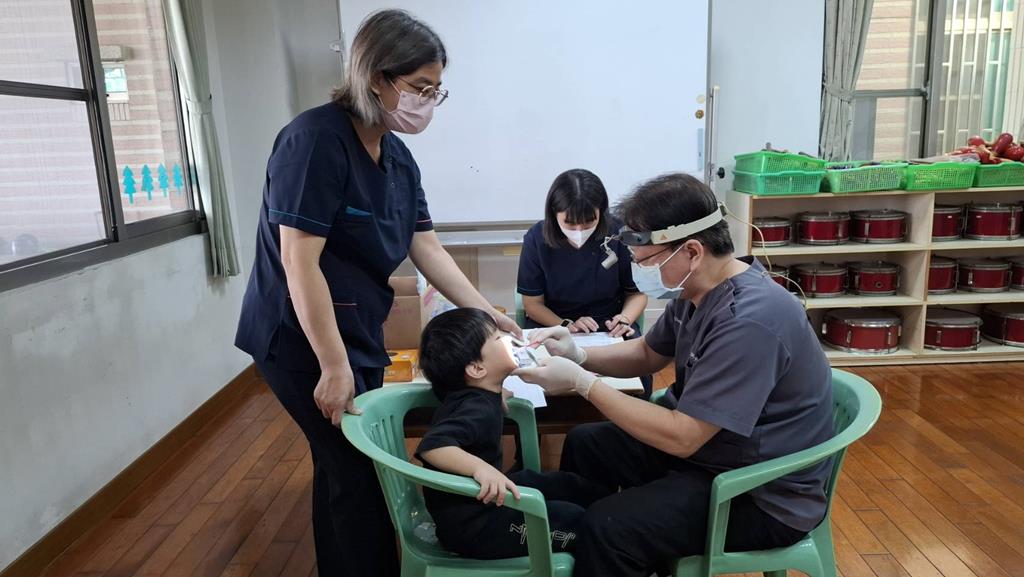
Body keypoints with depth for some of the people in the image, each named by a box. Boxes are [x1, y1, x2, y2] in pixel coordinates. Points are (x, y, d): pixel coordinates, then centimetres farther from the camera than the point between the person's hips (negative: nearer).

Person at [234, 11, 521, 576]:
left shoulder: (398, 157, 4)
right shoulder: (316, 140, -20)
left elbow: (428, 249, 6)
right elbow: (300, 263, -23)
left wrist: (488, 315, 2)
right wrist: (334, 366, -21)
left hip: (358, 334, 8)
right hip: (303, 340, -8)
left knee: (344, 468, 18)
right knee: (360, 476, -1)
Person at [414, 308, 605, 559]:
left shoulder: (478, 396, 2)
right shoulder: (477, 410, -29)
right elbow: (432, 445, -47)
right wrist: (481, 467, -59)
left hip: (478, 500, 10)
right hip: (469, 522, -10)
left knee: (567, 484, 15)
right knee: (576, 521, -8)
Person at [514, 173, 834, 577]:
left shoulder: (749, 321, -31)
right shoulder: (696, 288, -2)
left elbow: (681, 438, -30)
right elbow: (648, 354, 13)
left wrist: (582, 383, -25)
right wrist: (578, 356, -5)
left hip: (765, 495, -9)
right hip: (705, 443, 9)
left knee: (607, 528, -24)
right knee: (585, 444, 12)